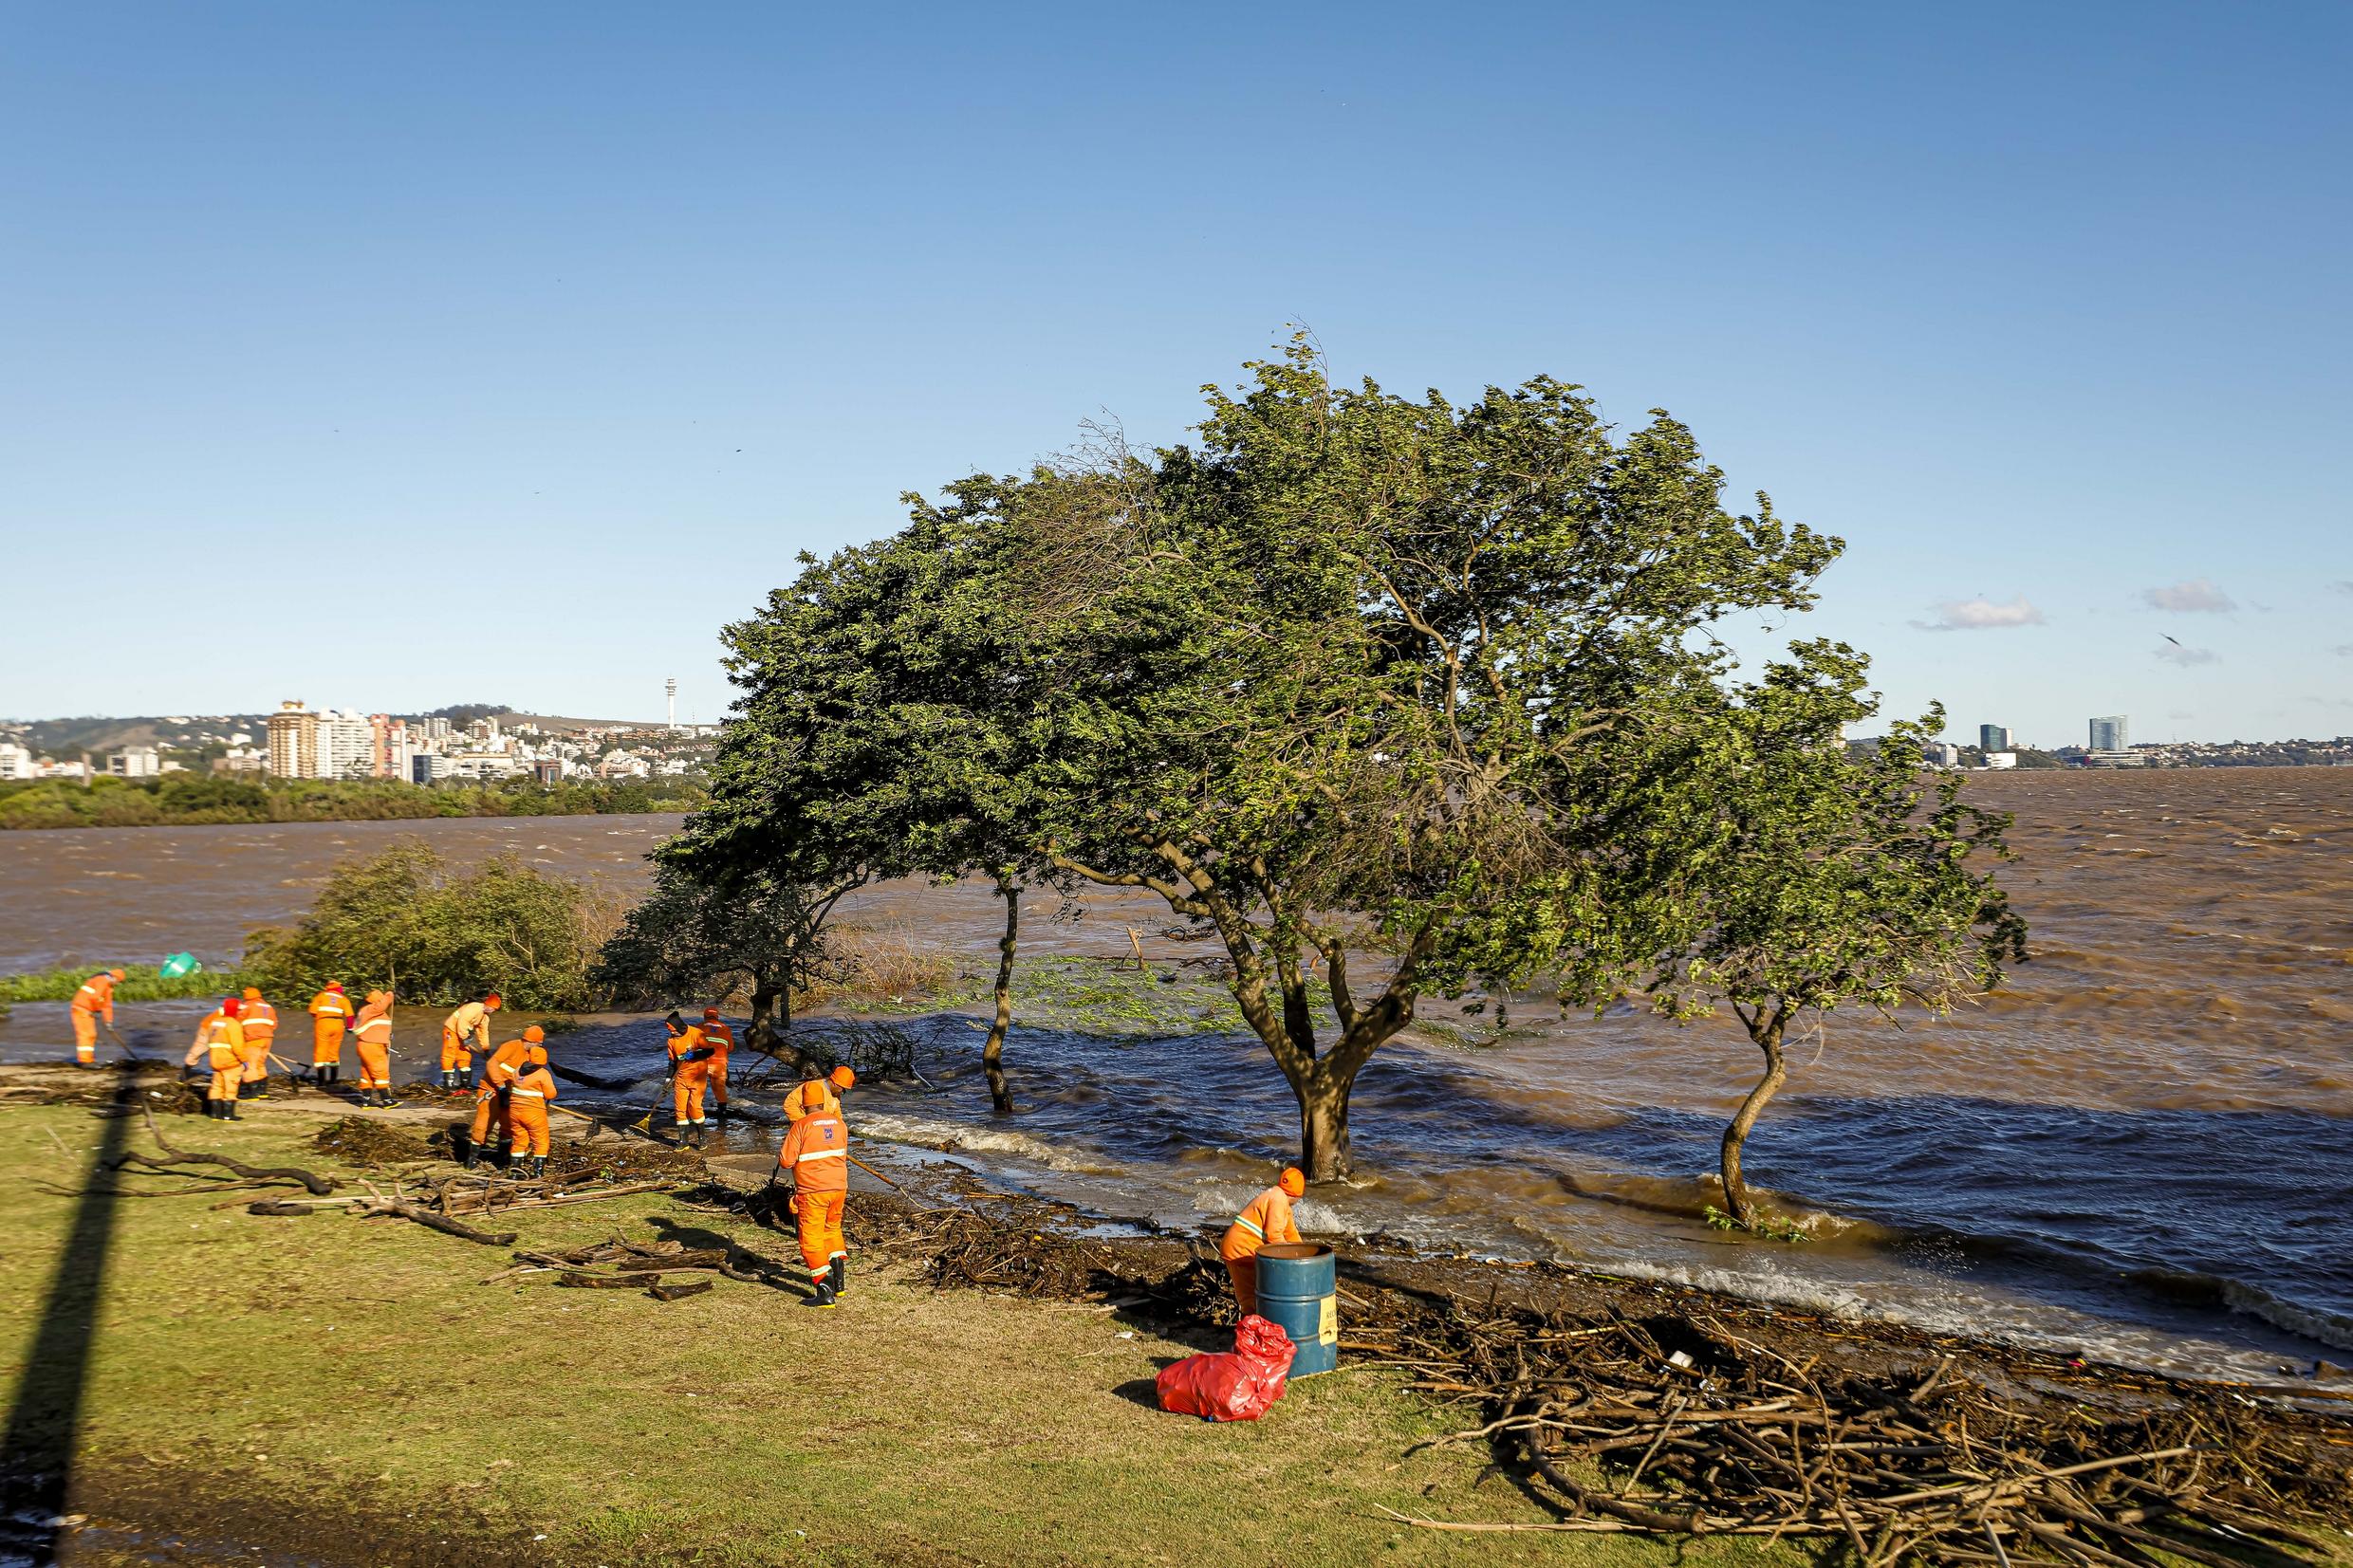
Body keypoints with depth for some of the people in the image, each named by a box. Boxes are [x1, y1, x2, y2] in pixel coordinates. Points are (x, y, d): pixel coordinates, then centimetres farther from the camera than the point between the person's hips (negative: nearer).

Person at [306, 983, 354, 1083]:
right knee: (334, 1051, 14)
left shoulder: (321, 996, 13)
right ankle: (333, 1079, 17)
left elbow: (313, 1011, 2)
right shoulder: (343, 999, 15)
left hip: (323, 1023, -2)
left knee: (320, 1050, 1)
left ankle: (321, 1080, -6)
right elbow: (349, 1014, 2)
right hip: (338, 1025, 2)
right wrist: (349, 1027, 14)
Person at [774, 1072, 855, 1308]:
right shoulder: (840, 1124, 2)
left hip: (812, 1192, -5)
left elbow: (785, 1160, -12)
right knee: (833, 1229, 25)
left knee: (811, 1238, 4)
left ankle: (824, 1290, 1)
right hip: (839, 1188, 6)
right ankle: (840, 1280, 24)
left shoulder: (801, 1126, -14)